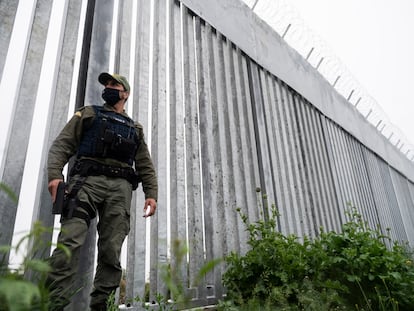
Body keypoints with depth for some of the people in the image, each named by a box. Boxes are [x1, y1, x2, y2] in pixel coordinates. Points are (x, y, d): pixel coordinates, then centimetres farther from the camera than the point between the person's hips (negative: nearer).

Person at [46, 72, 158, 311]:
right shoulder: (88, 114, 22)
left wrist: (151, 194, 4)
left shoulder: (135, 129, 26)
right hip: (87, 180, -1)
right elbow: (62, 145, 9)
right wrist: (54, 174, -9)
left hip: (120, 187, 2)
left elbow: (146, 166, 20)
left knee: (111, 250, -5)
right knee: (70, 242, -16)